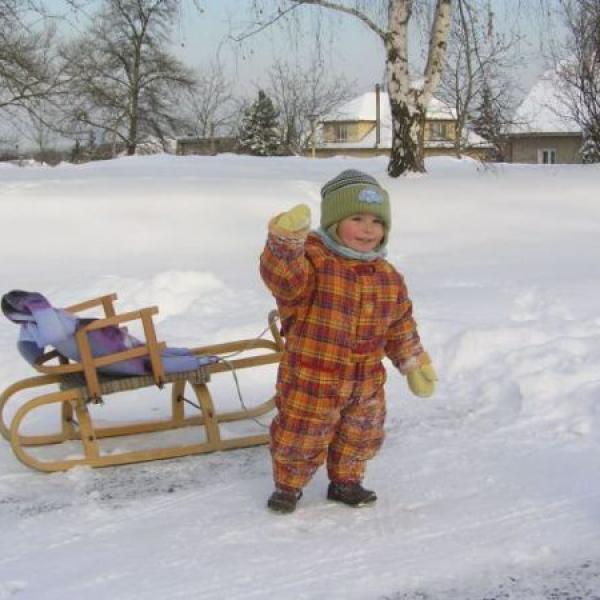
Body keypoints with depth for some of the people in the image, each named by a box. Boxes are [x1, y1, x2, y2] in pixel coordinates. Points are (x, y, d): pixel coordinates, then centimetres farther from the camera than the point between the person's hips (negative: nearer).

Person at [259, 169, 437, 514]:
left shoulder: (388, 278, 3)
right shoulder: (313, 259, -17)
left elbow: (401, 325, 14)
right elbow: (283, 278, -39)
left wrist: (415, 362, 16)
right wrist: (286, 243, -57)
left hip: (366, 381, 6)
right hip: (312, 378, -5)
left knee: (361, 437, 20)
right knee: (301, 437, 8)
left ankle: (346, 482, 43)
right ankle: (289, 485, 31)